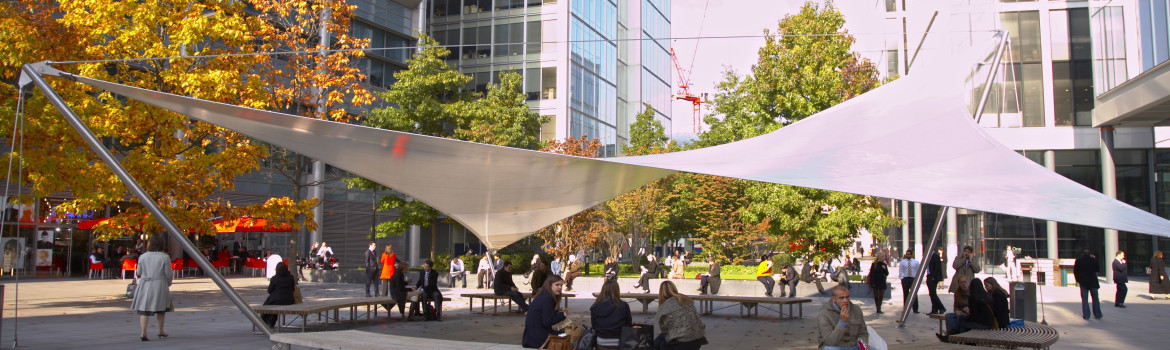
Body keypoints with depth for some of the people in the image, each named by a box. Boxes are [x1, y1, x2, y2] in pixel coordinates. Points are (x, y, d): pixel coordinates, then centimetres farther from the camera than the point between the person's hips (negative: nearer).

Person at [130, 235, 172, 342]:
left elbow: (139, 273, 8)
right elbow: (168, 274, -6)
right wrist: (169, 283, 13)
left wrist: (137, 276, 32)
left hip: (144, 285, 1)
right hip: (160, 285, -1)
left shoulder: (142, 257, 0)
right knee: (161, 308, 15)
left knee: (144, 309, 2)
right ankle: (161, 331, 26)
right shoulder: (165, 257, -7)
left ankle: (143, 333, -11)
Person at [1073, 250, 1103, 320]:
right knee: (1095, 298, 10)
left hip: (1083, 282, 0)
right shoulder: (1093, 259, -5)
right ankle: (1097, 315, 12)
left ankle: (1086, 315, 0)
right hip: (1092, 282, 0)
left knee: (1084, 299, 3)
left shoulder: (1078, 260, -2)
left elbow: (1075, 271, -1)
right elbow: (1097, 269, 6)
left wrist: (1077, 280, 8)